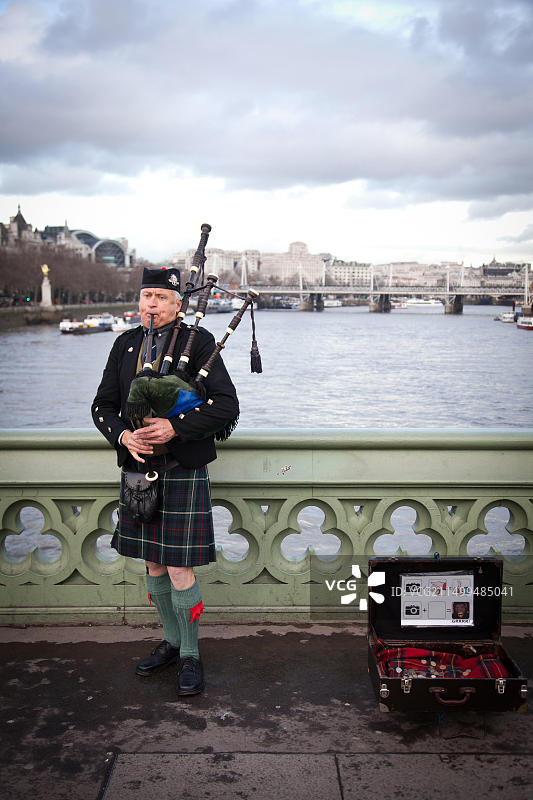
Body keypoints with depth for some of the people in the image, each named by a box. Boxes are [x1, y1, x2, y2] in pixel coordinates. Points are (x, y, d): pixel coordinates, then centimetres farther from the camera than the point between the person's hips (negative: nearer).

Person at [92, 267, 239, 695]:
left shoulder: (199, 342, -6)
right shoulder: (126, 344, 9)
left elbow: (227, 405, -13)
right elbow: (102, 405, 8)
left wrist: (175, 427, -23)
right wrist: (123, 436, -12)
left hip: (183, 472, -5)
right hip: (138, 468, 5)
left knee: (180, 571, -2)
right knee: (154, 566, 16)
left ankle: (191, 656, 17)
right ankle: (171, 643, 34)